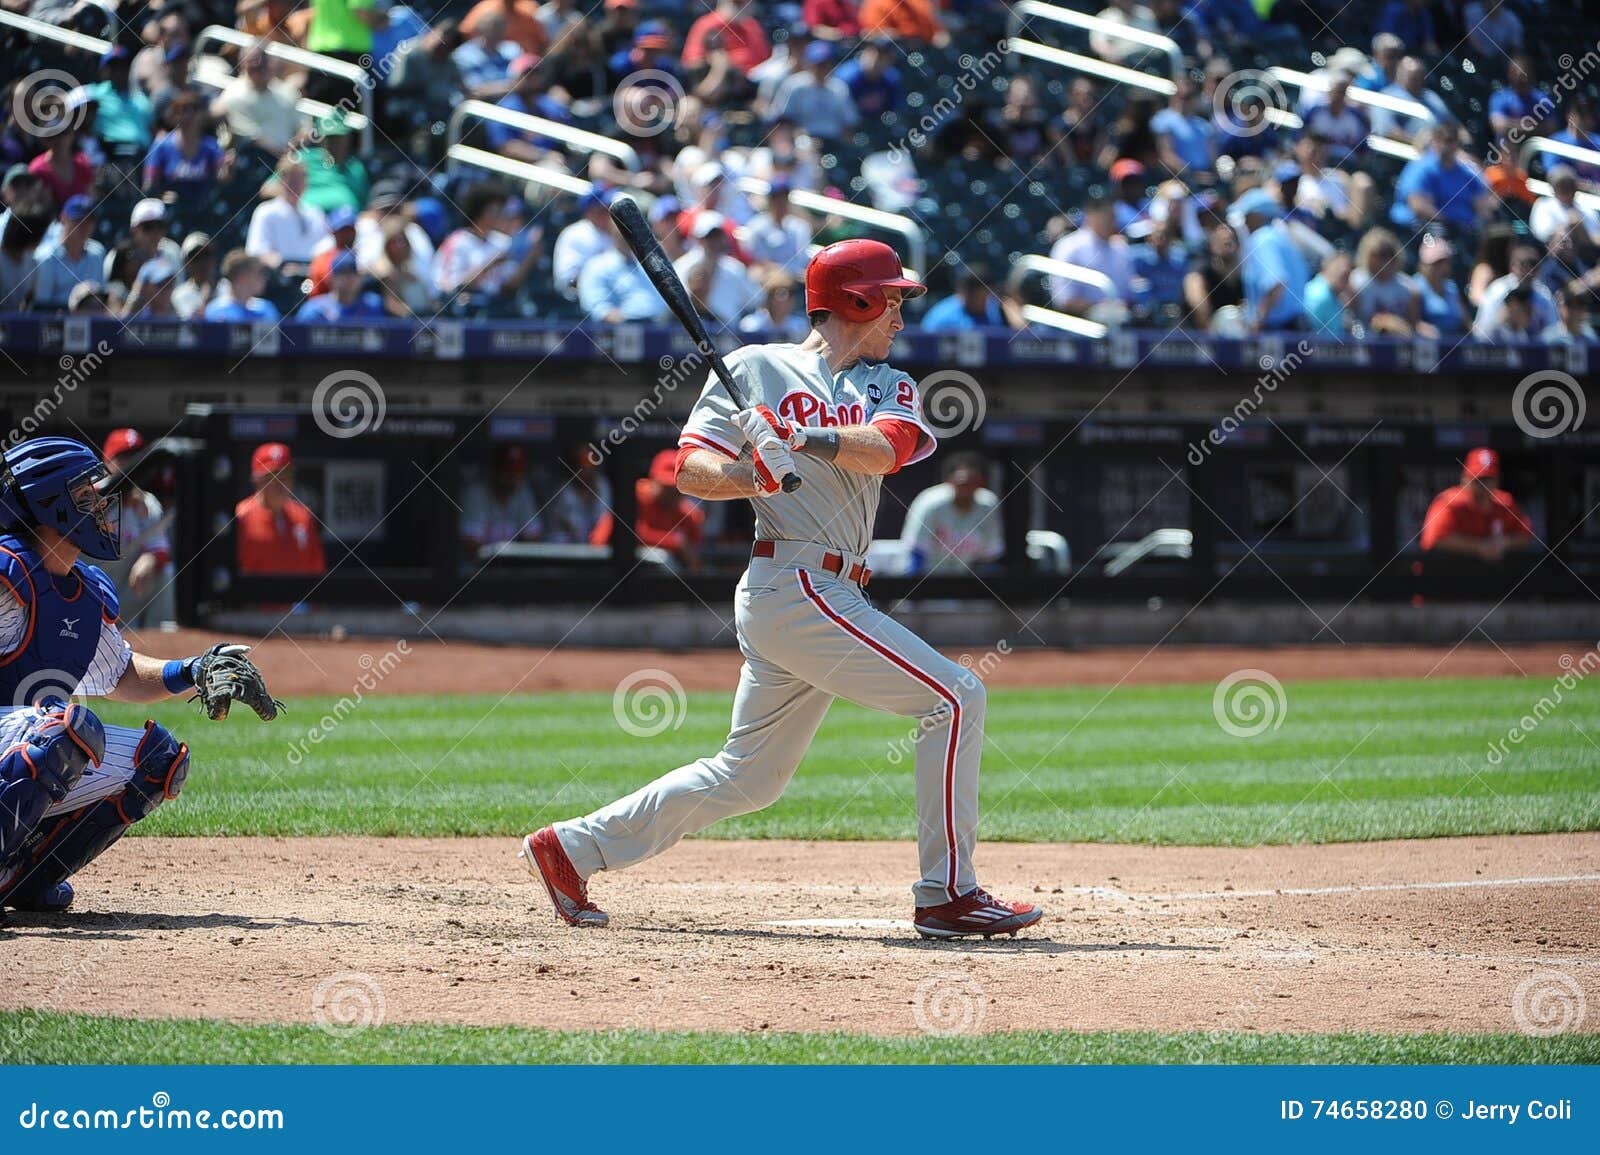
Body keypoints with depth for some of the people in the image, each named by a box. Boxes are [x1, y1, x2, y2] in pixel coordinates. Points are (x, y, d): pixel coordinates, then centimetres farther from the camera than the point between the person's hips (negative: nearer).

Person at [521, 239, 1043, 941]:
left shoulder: (888, 386, 16)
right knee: (955, 697, -13)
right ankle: (946, 896, -11)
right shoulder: (755, 368, 1)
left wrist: (803, 438, -25)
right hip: (795, 586, -8)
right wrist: (752, 475, -23)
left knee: (749, 776, 13)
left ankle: (572, 848, 21)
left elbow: (887, 448, -7)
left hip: (831, 595, 8)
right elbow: (690, 469, -4)